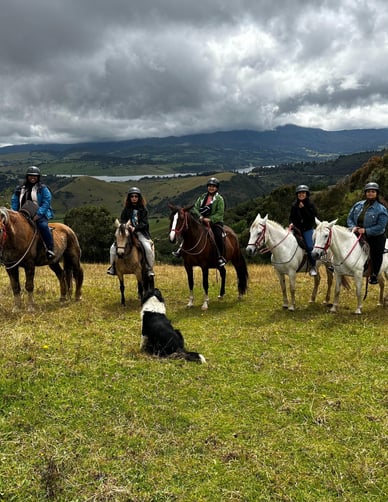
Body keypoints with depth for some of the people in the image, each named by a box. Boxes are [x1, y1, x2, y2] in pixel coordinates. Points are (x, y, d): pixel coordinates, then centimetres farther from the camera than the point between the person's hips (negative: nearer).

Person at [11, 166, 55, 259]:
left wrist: (38, 214, -19)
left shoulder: (43, 189, 3)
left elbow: (46, 202, -7)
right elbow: (14, 202, 16)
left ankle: (50, 249, -31)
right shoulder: (20, 189, 16)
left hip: (40, 215, -5)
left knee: (43, 225, -34)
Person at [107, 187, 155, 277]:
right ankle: (113, 266, 3)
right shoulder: (126, 209, 9)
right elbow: (122, 221, 5)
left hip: (140, 232, -2)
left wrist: (135, 228, -22)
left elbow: (144, 223, -5)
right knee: (113, 247, -15)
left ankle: (150, 269, -11)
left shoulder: (143, 209, 3)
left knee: (148, 248, -27)